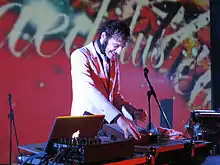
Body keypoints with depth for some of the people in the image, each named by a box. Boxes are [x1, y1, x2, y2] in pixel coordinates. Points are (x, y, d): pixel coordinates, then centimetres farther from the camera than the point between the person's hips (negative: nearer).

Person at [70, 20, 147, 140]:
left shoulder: (113, 60, 14)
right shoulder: (80, 56, -10)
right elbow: (89, 91, -25)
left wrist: (132, 112, 1)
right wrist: (118, 117, -35)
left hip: (108, 120, 7)